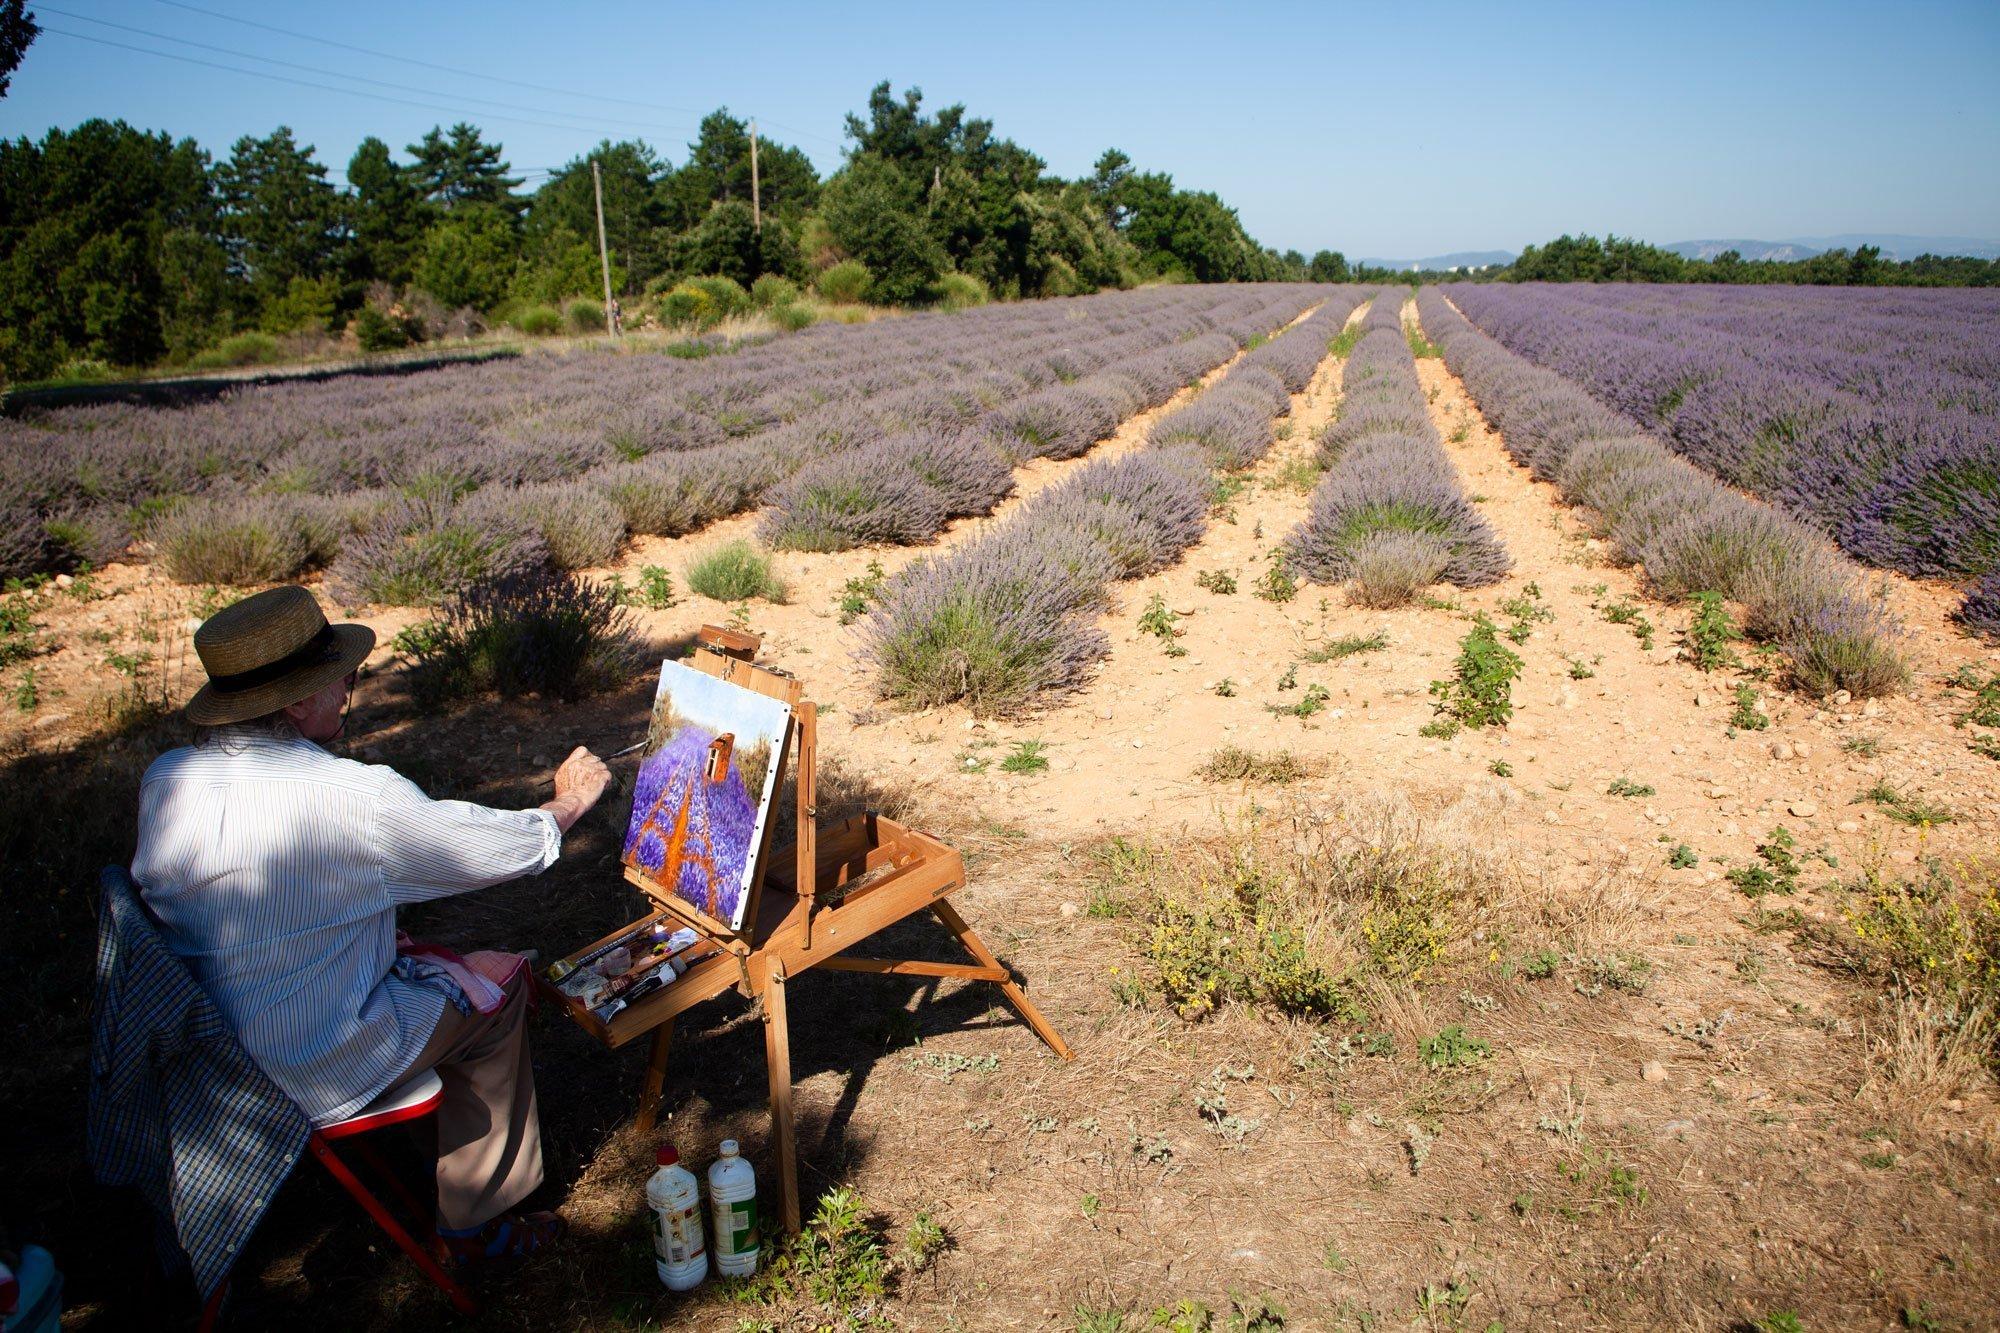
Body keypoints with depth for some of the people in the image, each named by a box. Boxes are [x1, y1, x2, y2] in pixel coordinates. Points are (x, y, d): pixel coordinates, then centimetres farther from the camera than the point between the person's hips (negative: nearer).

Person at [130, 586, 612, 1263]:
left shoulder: (164, 777, -6)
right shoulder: (354, 798, -27)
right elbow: (506, 848, -15)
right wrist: (569, 801, 4)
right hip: (315, 1073, -7)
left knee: (427, 961, 23)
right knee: (499, 982, 13)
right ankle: (474, 1219, 25)